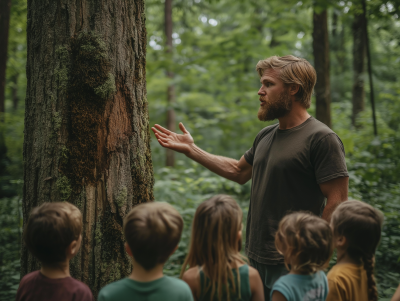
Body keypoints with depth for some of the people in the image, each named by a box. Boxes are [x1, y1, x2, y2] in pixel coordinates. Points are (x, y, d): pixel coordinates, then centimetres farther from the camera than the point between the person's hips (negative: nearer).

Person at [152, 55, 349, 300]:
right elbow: (238, 171, 25)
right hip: (257, 259, 8)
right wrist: (191, 149, 23)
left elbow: (337, 202, -17)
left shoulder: (322, 139, -14)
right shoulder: (266, 136, 11)